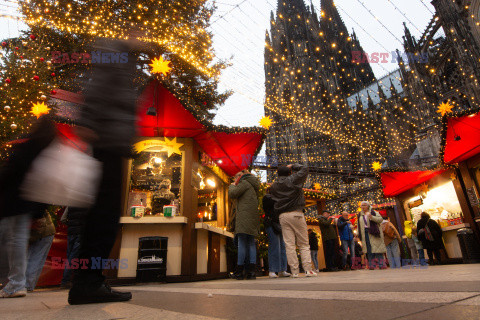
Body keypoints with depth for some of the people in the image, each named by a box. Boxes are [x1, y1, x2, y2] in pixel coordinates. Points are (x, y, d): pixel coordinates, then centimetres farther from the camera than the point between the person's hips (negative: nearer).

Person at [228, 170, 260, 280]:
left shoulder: (244, 182, 0)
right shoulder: (253, 185, 27)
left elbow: (232, 194, -10)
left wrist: (232, 185, 12)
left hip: (244, 215, -9)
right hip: (253, 217, 9)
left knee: (242, 242, -9)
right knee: (251, 243, 4)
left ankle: (239, 272, -8)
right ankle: (251, 271, 1)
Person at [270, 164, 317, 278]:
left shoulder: (274, 186, 11)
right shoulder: (293, 180, 1)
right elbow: (305, 169, 10)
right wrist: (293, 166, 21)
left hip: (282, 216, 3)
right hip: (296, 214, -2)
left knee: (289, 245, 2)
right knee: (304, 244, 5)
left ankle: (294, 271, 1)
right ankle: (308, 270, 2)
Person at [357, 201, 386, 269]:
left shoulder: (373, 212, 7)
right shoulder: (360, 215, 18)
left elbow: (380, 219, -5)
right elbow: (359, 226, 20)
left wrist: (372, 217, -21)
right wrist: (359, 235, 13)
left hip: (374, 233, -3)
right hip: (365, 233, 3)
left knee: (377, 247, -8)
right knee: (369, 249, -3)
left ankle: (381, 264, -3)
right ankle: (371, 265, -3)